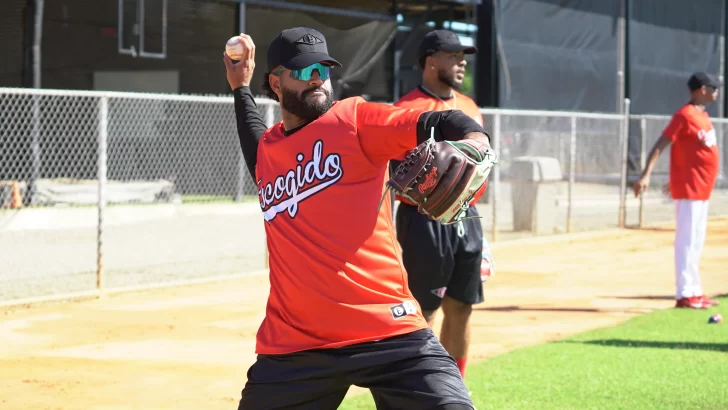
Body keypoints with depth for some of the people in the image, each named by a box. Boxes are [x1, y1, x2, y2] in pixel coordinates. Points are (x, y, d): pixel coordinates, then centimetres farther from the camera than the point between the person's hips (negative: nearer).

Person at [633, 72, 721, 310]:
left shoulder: (702, 115, 14)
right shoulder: (685, 115, -14)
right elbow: (661, 144, -19)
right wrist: (646, 175, -27)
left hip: (702, 188, 9)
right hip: (688, 188, -9)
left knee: (696, 242, 13)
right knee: (687, 241, -7)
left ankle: (694, 292, 19)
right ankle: (684, 295, -5)